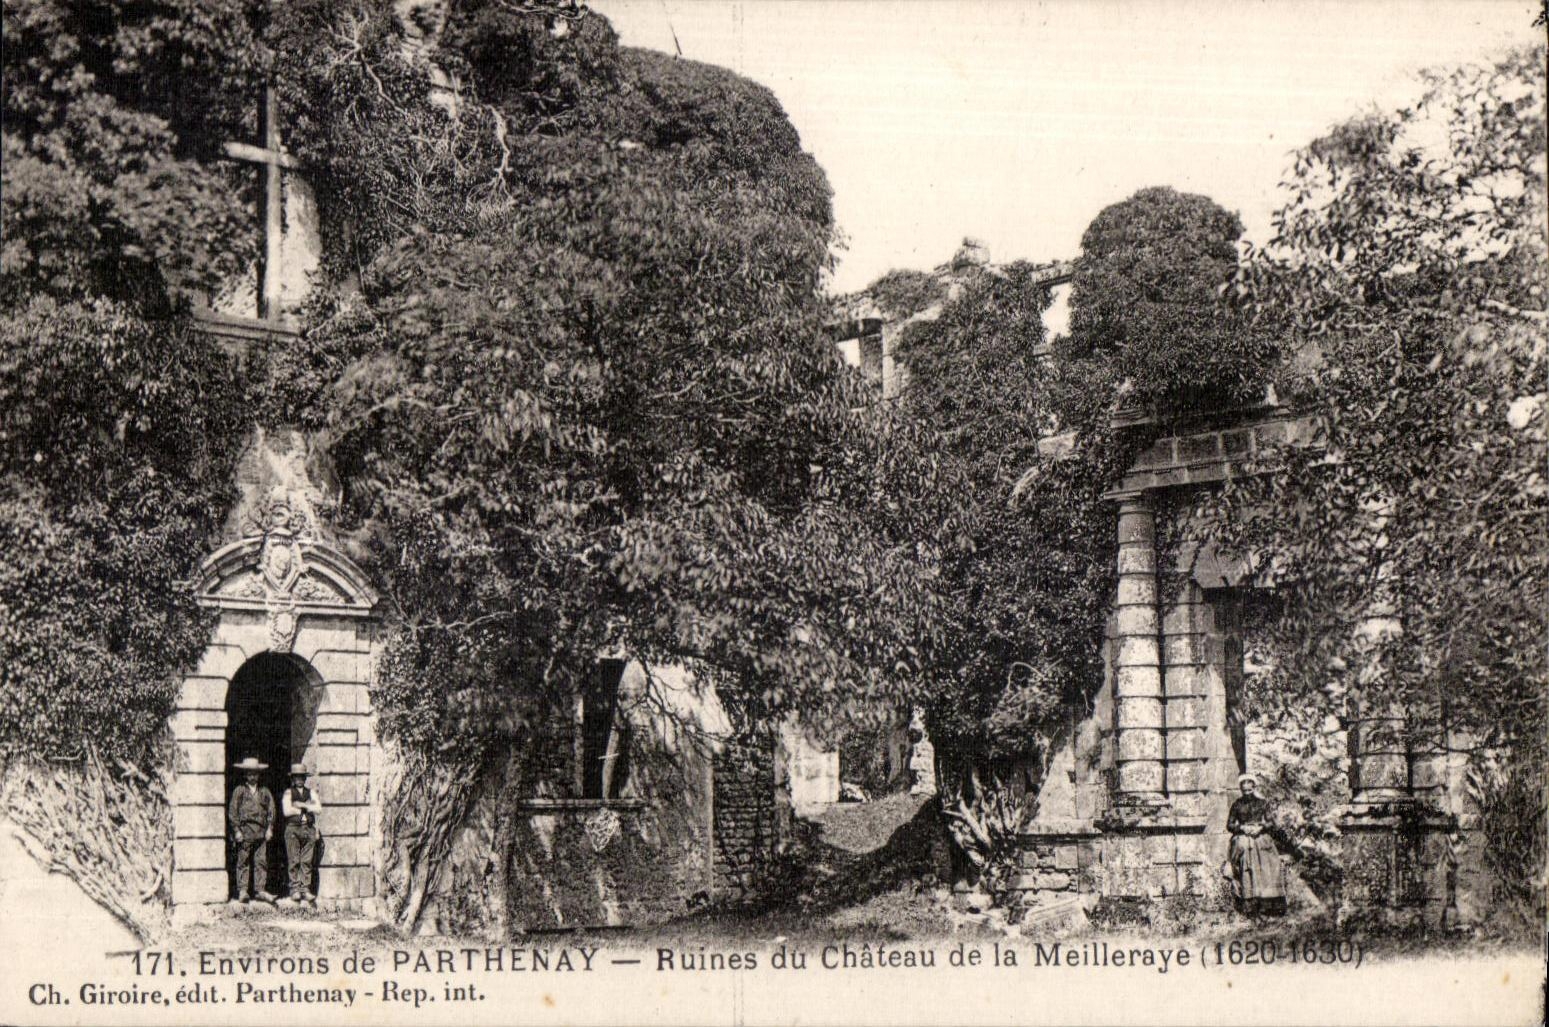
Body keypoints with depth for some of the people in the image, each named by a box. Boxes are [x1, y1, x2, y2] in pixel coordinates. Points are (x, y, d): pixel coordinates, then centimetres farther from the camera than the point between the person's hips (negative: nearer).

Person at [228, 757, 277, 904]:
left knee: (261, 861, 0)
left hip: (261, 832, 3)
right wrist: (237, 830, -6)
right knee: (243, 861, -3)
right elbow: (233, 812, 1)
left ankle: (259, 890, 3)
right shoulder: (239, 791, 5)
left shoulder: (264, 791, 16)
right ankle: (242, 891, -1)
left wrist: (270, 828, 6)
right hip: (244, 830, -3)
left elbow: (271, 810, 16)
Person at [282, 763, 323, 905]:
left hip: (309, 829, 2)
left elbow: (318, 809, 4)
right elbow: (287, 811, -7)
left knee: (307, 861, -1)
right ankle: (295, 889, -3)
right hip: (293, 828, -2)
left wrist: (302, 805, -5)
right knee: (294, 861, -5)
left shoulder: (311, 792, 16)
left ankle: (305, 890, 0)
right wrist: (308, 807, -1)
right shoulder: (288, 793, 8)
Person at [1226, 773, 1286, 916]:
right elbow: (1229, 825, 9)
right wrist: (1242, 828, -7)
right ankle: (1250, 908, -13)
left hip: (1261, 840, 1)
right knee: (1247, 873, -11)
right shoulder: (1237, 805, 9)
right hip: (1243, 843, -1)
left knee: (1266, 871, -9)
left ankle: (1272, 907, -9)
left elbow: (1269, 822, 9)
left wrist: (1260, 828, -10)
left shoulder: (1262, 803, 10)